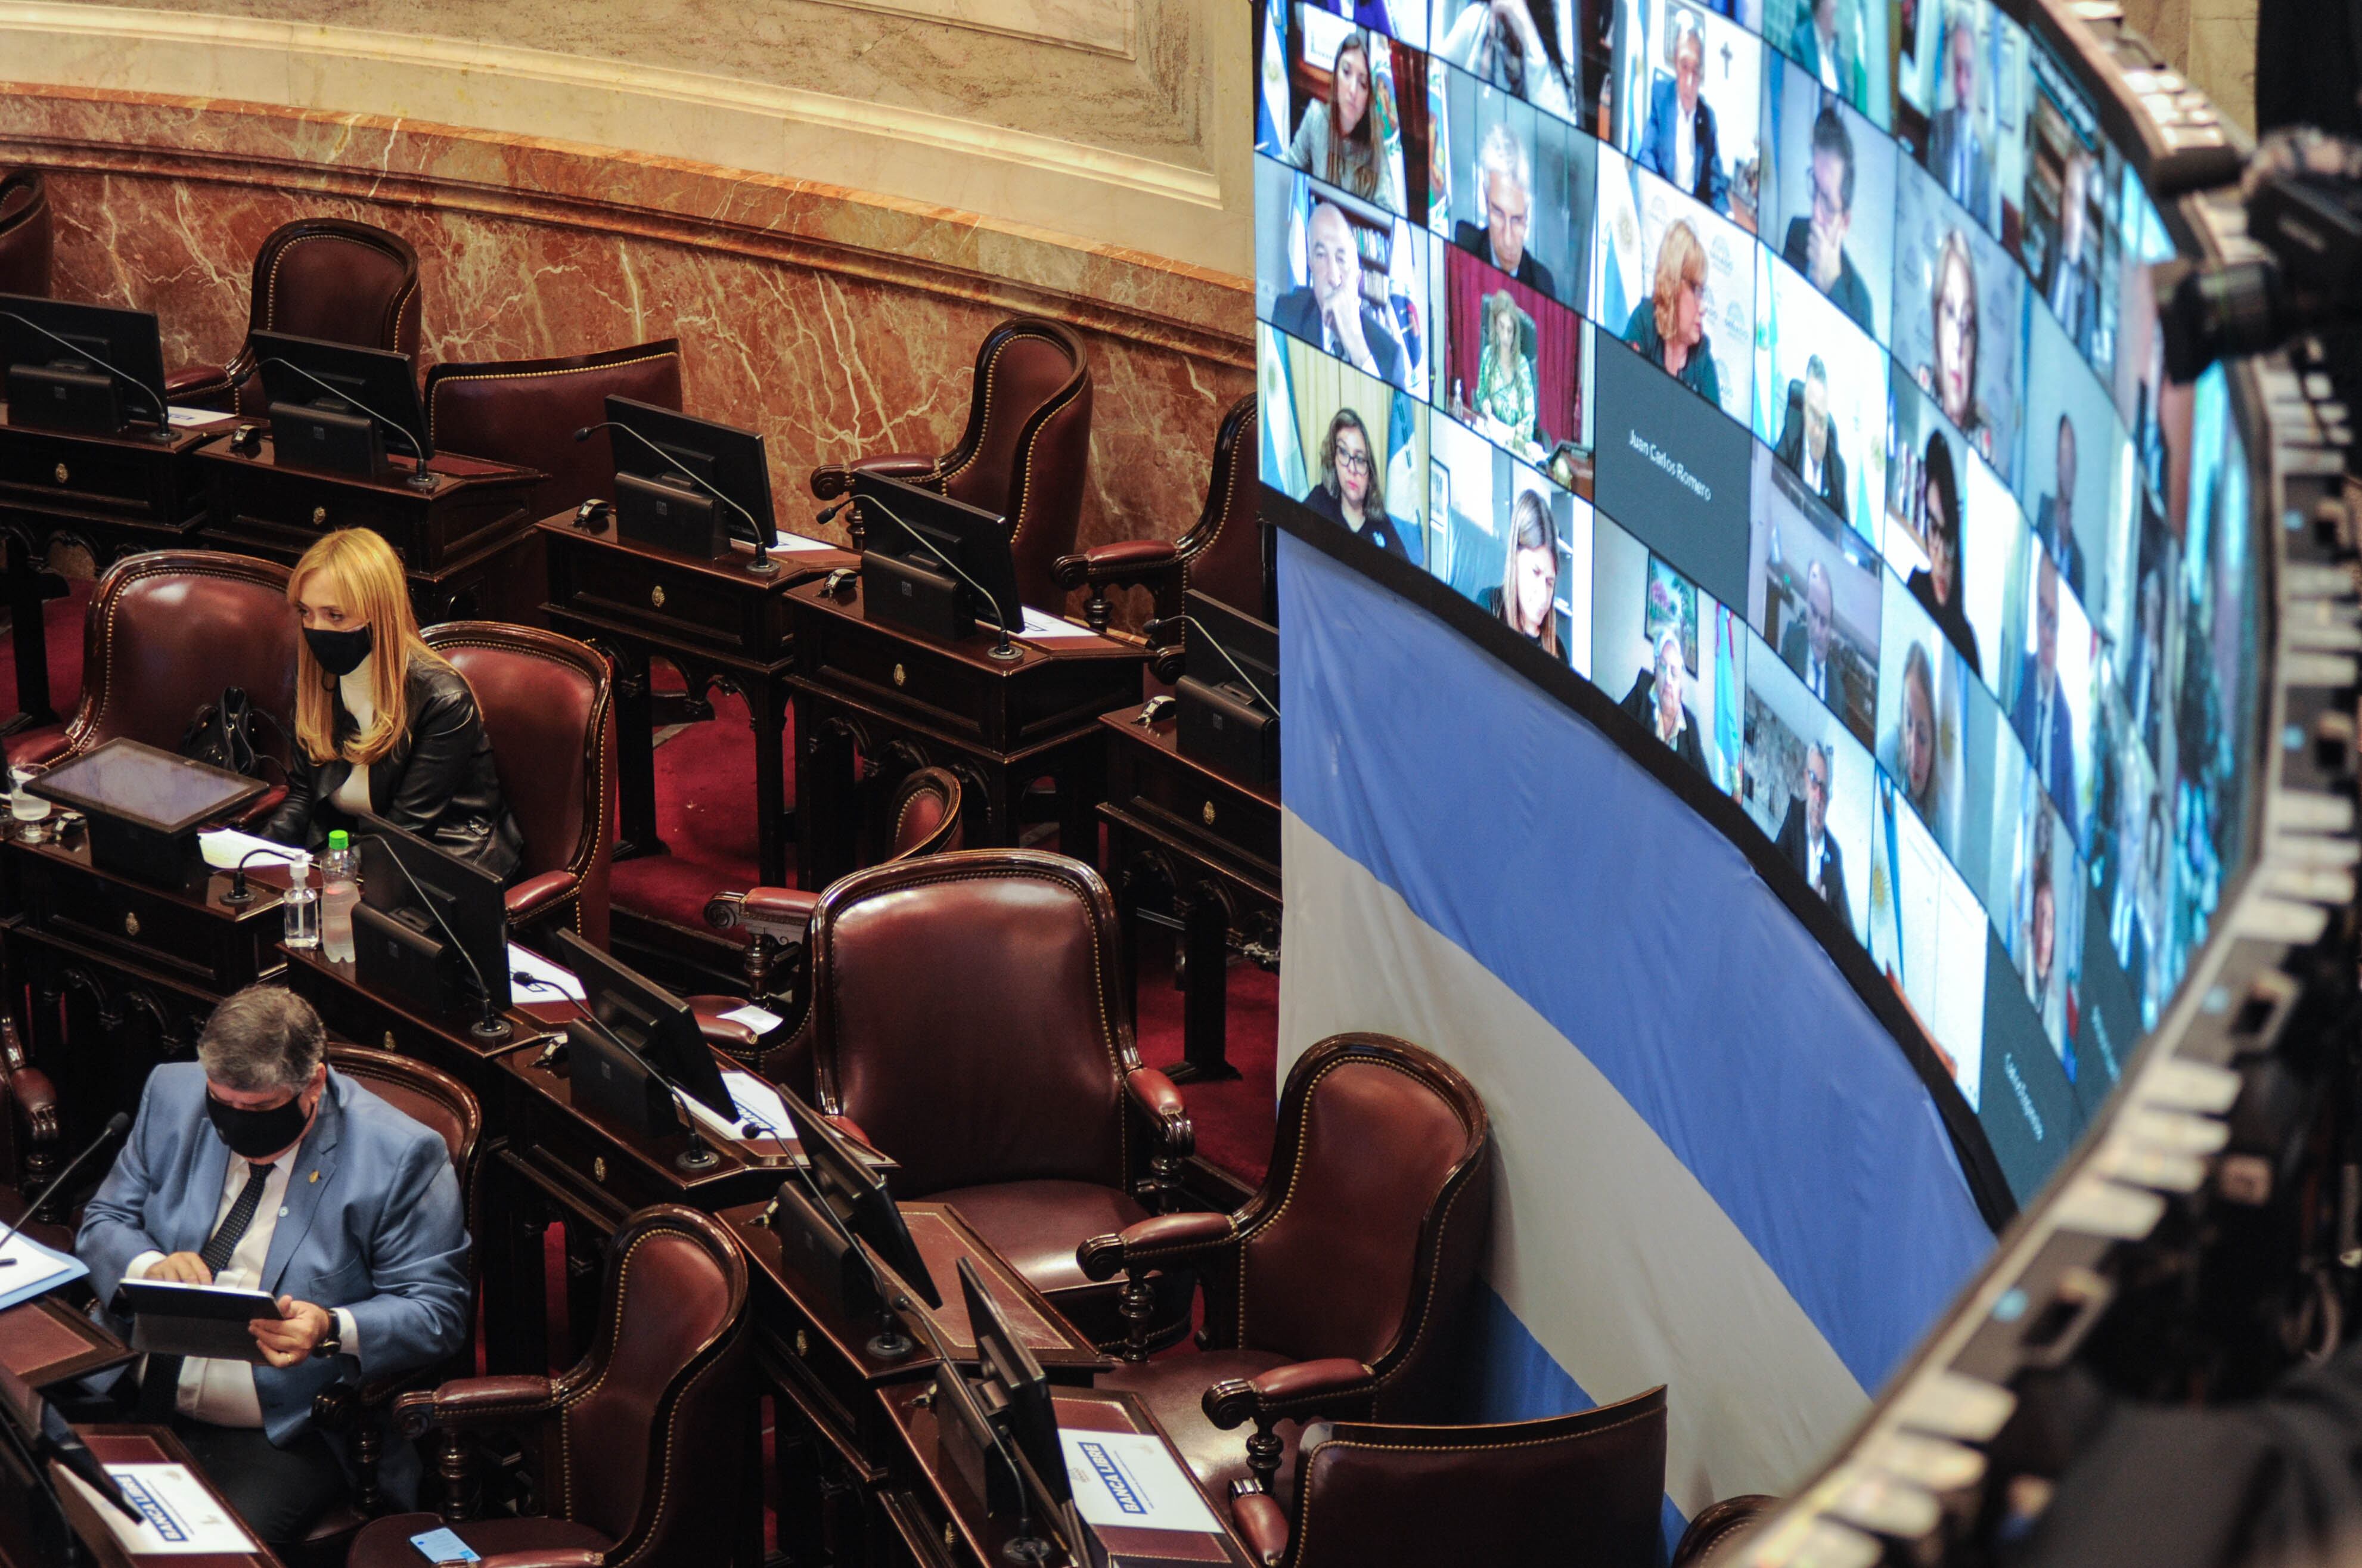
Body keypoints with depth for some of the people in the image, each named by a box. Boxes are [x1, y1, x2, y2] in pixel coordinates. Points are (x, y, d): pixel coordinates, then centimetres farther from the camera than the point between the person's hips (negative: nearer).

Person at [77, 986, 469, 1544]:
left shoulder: (401, 1158, -10)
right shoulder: (172, 1096, 5)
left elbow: (437, 1313, -7)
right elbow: (104, 1224, 12)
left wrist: (332, 1331, -26)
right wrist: (150, 1267, -12)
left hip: (289, 1436, -4)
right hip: (142, 1407, 4)